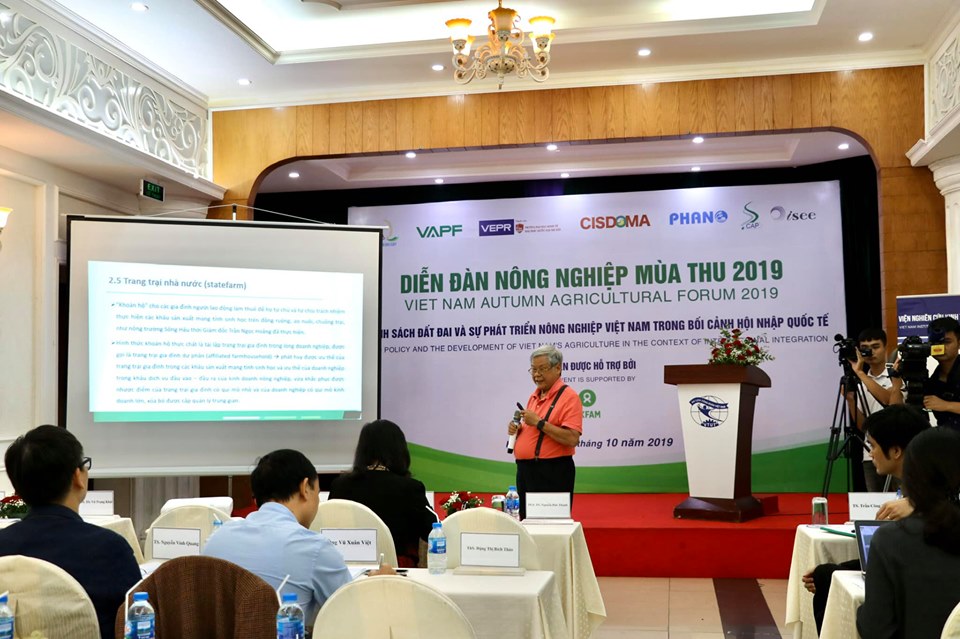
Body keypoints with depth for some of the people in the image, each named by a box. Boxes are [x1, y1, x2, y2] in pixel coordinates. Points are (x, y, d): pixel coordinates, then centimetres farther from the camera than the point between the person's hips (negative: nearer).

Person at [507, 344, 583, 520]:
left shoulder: (569, 396, -11)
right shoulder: (534, 396, 14)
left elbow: (572, 439, -22)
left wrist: (539, 422, -22)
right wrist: (517, 429, 4)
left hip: (552, 472, -8)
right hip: (525, 470, 8)